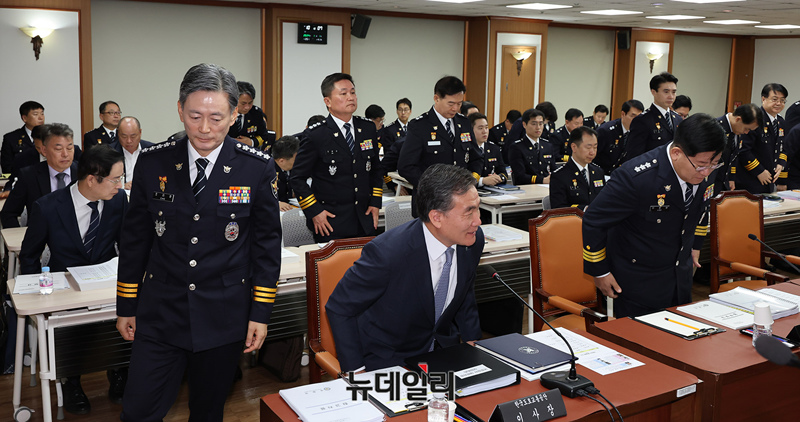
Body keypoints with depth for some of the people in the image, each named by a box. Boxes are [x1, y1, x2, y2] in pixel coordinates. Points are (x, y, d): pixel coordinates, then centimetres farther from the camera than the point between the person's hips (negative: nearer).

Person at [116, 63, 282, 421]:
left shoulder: (257, 168, -6)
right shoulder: (153, 163, -2)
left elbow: (267, 244, -1)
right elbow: (135, 238, 6)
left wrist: (261, 312, -2)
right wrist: (126, 305, 9)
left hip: (224, 320, -1)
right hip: (159, 316, 1)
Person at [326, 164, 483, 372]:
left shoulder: (473, 240, -9)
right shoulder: (386, 253, -28)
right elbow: (339, 309, -15)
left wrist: (472, 342, 2)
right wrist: (356, 371, -19)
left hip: (443, 348, 6)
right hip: (388, 360, -5)